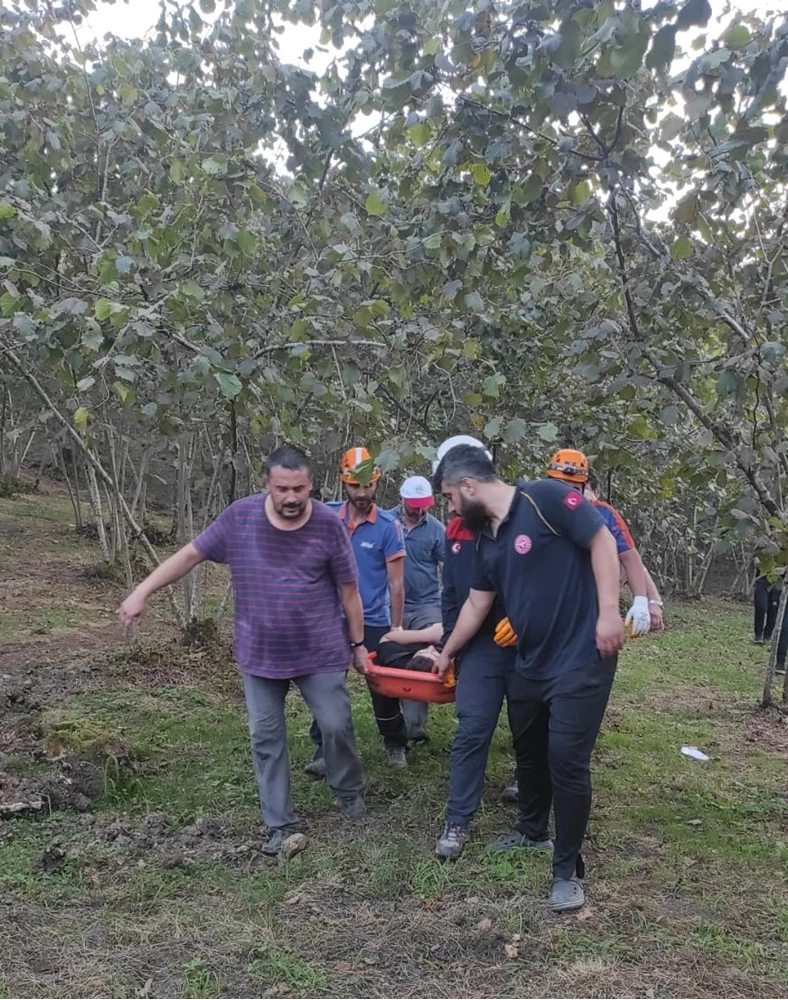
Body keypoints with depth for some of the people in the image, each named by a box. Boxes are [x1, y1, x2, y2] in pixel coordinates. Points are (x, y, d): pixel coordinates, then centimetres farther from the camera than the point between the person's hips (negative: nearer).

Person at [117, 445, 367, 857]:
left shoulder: (328, 525, -12)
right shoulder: (240, 517, -9)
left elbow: (348, 589, -3)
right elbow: (191, 554, -1)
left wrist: (358, 644, 2)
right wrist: (142, 592, -5)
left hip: (321, 653, -1)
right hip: (260, 654, 2)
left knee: (337, 726, 6)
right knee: (265, 737, 8)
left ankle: (349, 792, 35)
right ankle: (281, 824, 23)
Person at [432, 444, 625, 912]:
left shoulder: (545, 498, -17)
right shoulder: (486, 539, 8)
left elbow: (602, 542, -16)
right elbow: (477, 604, 18)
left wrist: (609, 612, -22)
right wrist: (447, 653, 27)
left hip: (581, 658, -8)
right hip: (531, 662, 8)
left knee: (567, 761, -3)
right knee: (528, 751, 21)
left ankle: (568, 869, 14)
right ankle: (532, 830, 44)